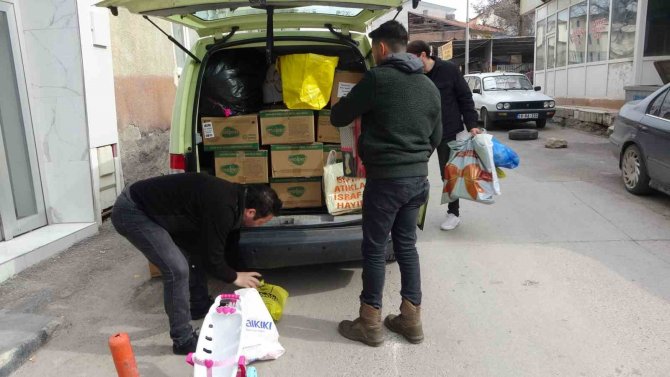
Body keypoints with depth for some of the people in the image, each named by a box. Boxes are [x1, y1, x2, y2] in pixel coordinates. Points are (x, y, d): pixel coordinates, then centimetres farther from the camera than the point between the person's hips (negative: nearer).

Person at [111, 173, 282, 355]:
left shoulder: (235, 196, 0)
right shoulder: (221, 209, -28)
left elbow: (227, 240, 17)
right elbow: (212, 257, -16)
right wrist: (234, 277, 2)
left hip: (150, 206, 10)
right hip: (132, 212, -10)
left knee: (195, 252, 16)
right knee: (177, 269, -15)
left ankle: (200, 307, 35)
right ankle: (183, 341, -1)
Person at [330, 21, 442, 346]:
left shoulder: (378, 78, -11)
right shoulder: (429, 86, 12)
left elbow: (338, 118, -3)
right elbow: (436, 136, 19)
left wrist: (337, 107, 21)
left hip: (386, 178, -7)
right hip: (418, 178, 7)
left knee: (374, 249, 4)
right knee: (406, 245, 16)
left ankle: (370, 324, 15)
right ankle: (411, 319, 23)